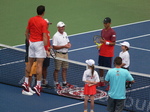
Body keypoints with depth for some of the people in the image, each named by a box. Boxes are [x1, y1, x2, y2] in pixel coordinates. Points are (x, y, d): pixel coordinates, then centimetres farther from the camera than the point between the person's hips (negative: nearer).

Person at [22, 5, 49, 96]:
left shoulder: (31, 20, 5)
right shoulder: (43, 22, -13)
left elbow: (27, 33, 12)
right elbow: (44, 37, -17)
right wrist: (46, 49, -13)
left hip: (31, 43, 6)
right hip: (39, 43, -6)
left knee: (30, 63, 16)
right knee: (39, 65, -4)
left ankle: (26, 82, 20)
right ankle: (38, 85, -7)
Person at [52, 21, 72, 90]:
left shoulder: (65, 34, 10)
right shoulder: (56, 36, -14)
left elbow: (68, 42, 22)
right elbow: (54, 47, -19)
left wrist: (69, 44, -2)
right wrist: (64, 46, -22)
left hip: (65, 53, 7)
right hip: (59, 54, -7)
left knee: (65, 69, 14)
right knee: (57, 69, 1)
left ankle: (64, 82, 24)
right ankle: (56, 83, 10)